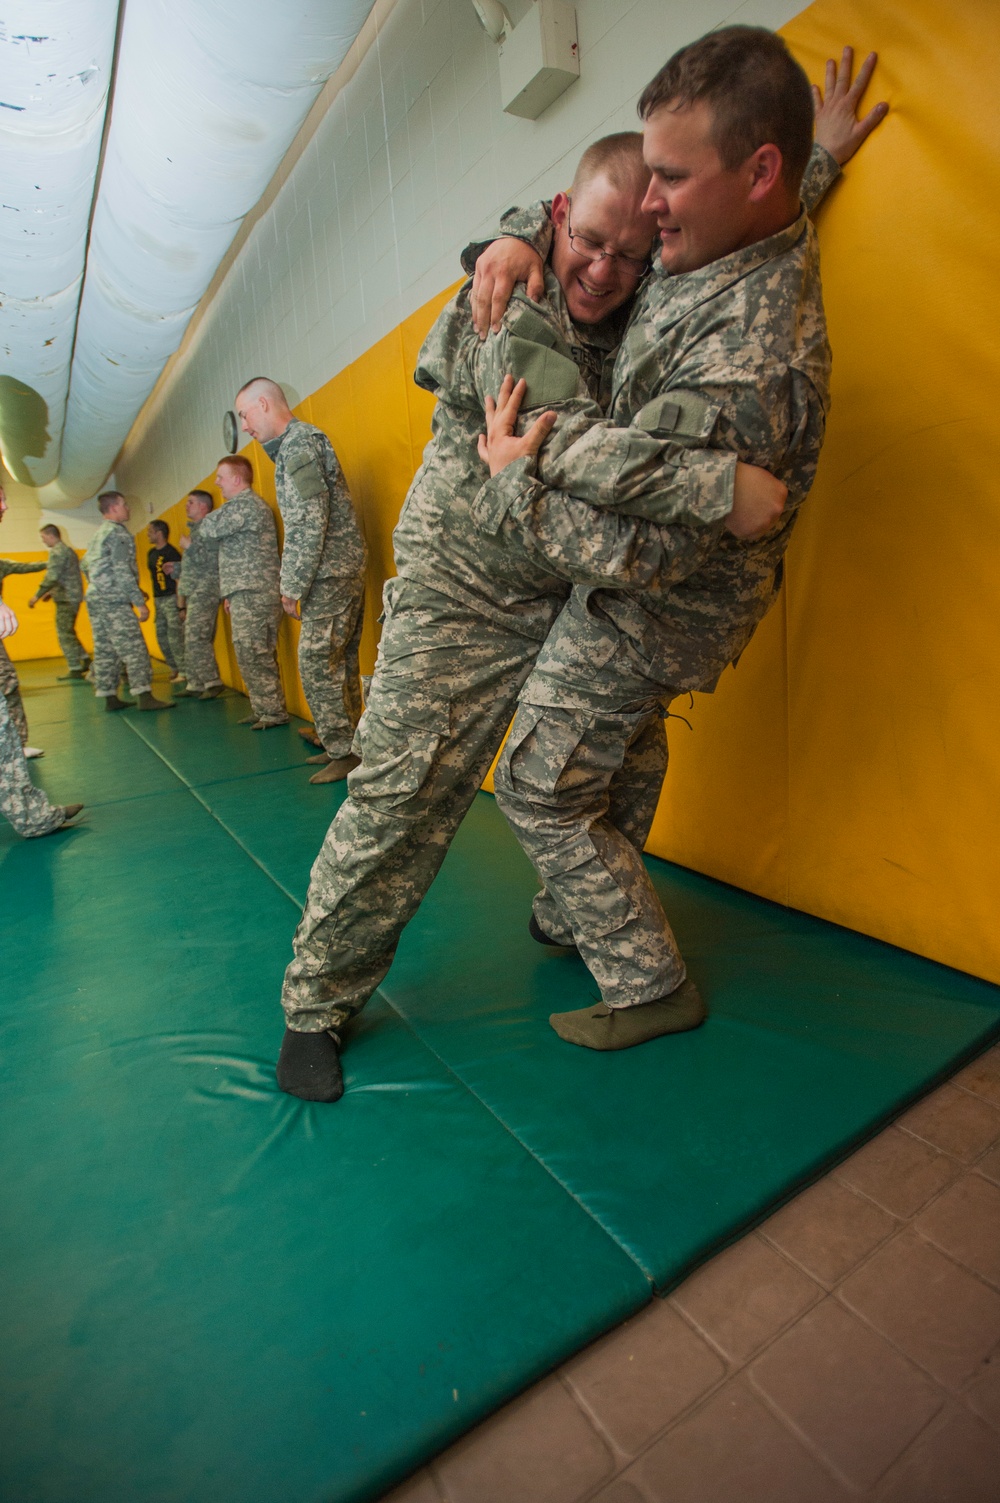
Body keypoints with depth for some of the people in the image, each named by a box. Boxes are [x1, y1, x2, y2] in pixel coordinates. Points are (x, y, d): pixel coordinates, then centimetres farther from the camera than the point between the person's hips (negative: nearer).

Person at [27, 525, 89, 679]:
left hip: (66, 598, -10)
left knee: (64, 633, -5)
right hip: (73, 596, 10)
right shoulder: (67, 550, 18)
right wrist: (52, 592, 22)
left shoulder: (57, 552, -12)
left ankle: (75, 670, -4)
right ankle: (85, 660, 18)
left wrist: (37, 595, -13)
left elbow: (51, 577, -19)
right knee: (68, 632, 17)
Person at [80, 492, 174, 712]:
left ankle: (109, 696, 12)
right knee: (134, 648, -11)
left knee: (105, 650, 9)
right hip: (114, 601, -9)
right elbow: (123, 572, -16)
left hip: (95, 599, 9)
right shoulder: (118, 532, -9)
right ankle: (144, 696, -16)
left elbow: (84, 564, 25)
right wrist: (140, 601, -16)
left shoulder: (98, 534, 19)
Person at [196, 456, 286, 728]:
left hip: (253, 594, -10)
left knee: (255, 655, -9)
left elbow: (208, 530, -16)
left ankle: (273, 712, -4)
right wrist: (232, 594, 20)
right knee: (249, 655, 9)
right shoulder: (244, 504, 24)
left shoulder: (246, 504, -10)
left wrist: (209, 517, 8)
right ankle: (262, 709, 14)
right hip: (246, 594, 10)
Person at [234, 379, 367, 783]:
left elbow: (309, 523, -19)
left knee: (317, 665, -8)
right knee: (342, 663, 11)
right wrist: (293, 582, 16)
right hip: (344, 569, 10)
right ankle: (346, 746, 19)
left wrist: (293, 587, -15)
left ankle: (343, 754, -2)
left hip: (329, 573, -10)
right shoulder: (302, 440, 22)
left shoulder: (298, 443, -9)